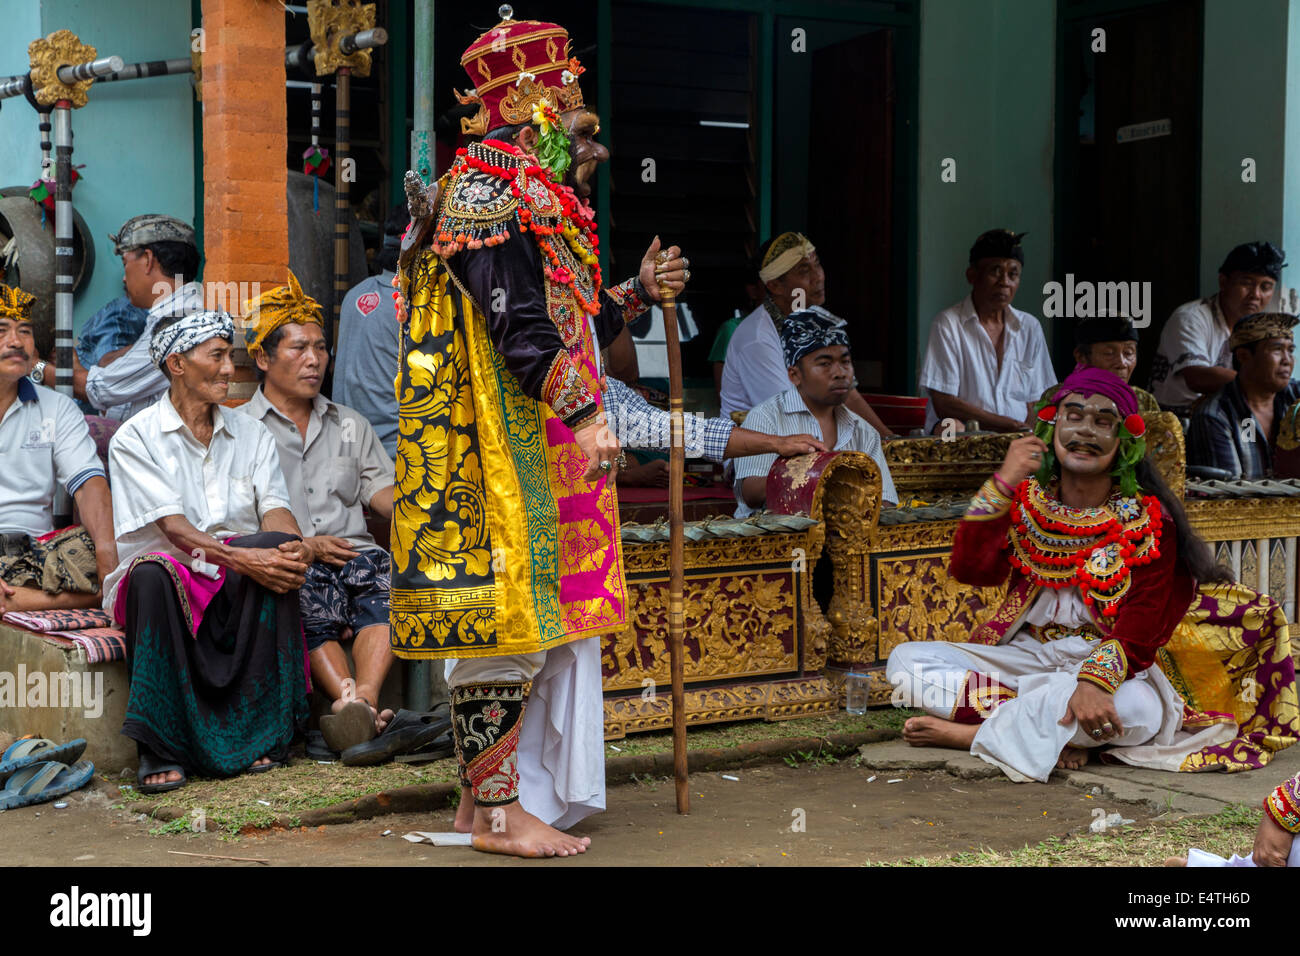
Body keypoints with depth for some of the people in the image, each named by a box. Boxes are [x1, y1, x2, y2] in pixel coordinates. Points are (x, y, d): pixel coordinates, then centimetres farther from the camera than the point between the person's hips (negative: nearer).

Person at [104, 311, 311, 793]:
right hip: (171, 577, -3)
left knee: (278, 550, -30)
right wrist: (241, 558, -30)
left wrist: (294, 546, -25)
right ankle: (162, 748, -32)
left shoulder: (251, 434, 14)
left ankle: (260, 732, -26)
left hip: (237, 591, 3)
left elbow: (275, 509, -1)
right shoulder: (135, 439, -1)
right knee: (154, 573, -38)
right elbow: (174, 528, -14)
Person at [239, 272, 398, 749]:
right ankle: (355, 705, -51)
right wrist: (302, 546, -11)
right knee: (307, 596, -38)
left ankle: (362, 699, -49)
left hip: (353, 553, 3)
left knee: (387, 576, -33)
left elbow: (382, 492, 17)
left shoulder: (351, 424, 28)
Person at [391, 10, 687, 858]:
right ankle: (497, 810, -1)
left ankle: (497, 791, 18)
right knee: (506, 610, -7)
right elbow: (519, 325, -22)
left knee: (540, 611, 11)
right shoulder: (490, 184, -11)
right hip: (502, 443, -10)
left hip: (544, 442, 10)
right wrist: (584, 415, -26)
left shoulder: (532, 190, 20)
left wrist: (639, 292, 13)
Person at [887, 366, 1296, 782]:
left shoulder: (1147, 520, -7)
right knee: (906, 661, -15)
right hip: (1028, 653, 4)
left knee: (1133, 706, -40)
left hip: (1113, 666, -4)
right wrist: (1003, 482, -18)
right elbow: (970, 570, -10)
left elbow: (1138, 632, -17)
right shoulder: (1027, 500, 5)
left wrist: (1096, 680, -38)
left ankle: (964, 733, -25)